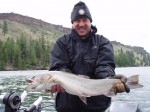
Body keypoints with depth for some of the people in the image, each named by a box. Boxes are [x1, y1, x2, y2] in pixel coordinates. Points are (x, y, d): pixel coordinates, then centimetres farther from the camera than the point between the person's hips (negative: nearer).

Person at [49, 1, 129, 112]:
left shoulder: (103, 42, 5)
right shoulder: (62, 42, 5)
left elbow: (105, 66, -10)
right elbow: (58, 67, -8)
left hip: (97, 102, 0)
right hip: (68, 101, 0)